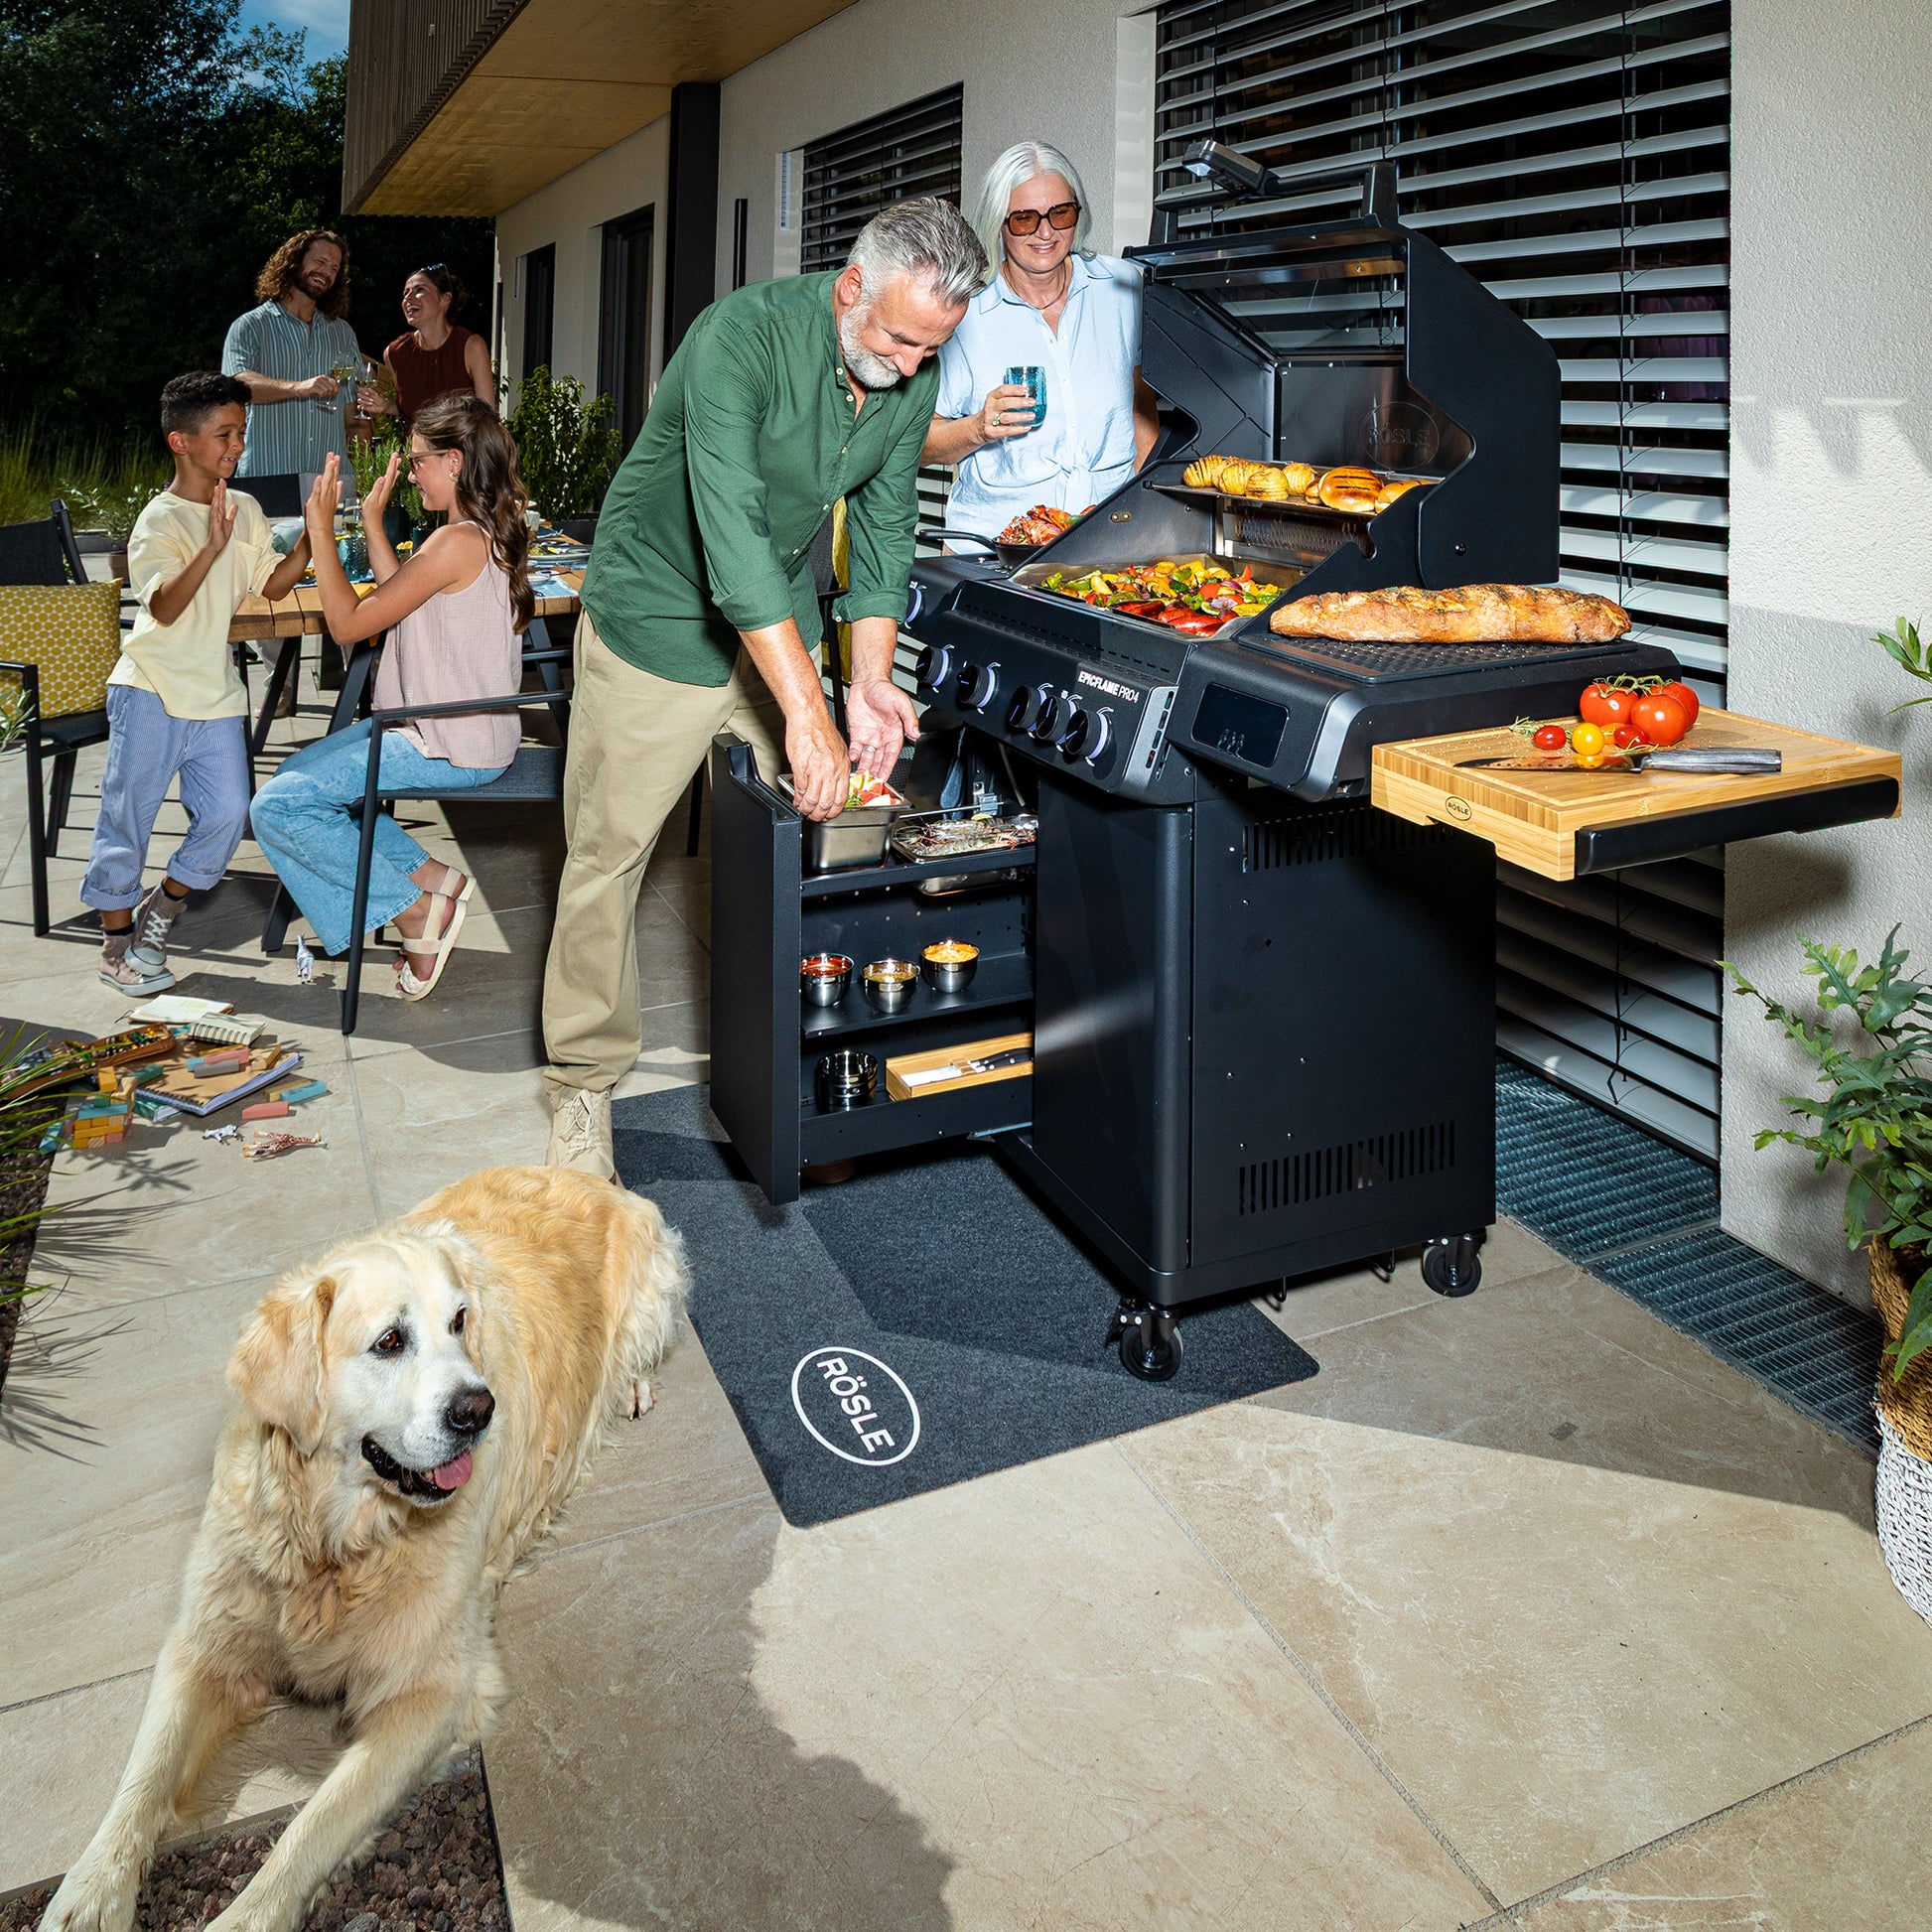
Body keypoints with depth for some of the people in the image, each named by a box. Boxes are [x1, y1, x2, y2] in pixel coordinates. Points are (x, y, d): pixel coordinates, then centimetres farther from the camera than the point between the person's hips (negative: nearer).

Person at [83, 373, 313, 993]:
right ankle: (117, 944, 15)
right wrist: (211, 548, -38)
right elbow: (164, 606, -24)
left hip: (217, 695, 5)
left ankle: (158, 910, 20)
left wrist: (312, 537, 0)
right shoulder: (159, 523, -11)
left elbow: (272, 583, 16)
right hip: (152, 692, -5)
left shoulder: (245, 510, 9)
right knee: (128, 816, 2)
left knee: (227, 814, -3)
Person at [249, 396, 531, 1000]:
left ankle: (417, 910, -3)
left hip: (447, 748, -10)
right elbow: (398, 597, 22)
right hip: (460, 731, 10)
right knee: (303, 774, 20)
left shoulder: (456, 543, -22)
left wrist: (321, 529, -10)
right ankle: (430, 877, 9)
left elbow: (349, 623, -18)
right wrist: (372, 521, 17)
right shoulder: (491, 533, 9)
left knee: (277, 806, -11)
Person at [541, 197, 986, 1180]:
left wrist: (870, 680, -11)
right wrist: (807, 711, -41)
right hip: (662, 613, -5)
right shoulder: (742, 337, -27)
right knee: (609, 849, -2)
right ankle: (585, 1082, 11)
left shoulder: (911, 374, -6)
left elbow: (883, 526, 2)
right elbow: (733, 533, -36)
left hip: (783, 618, 6)